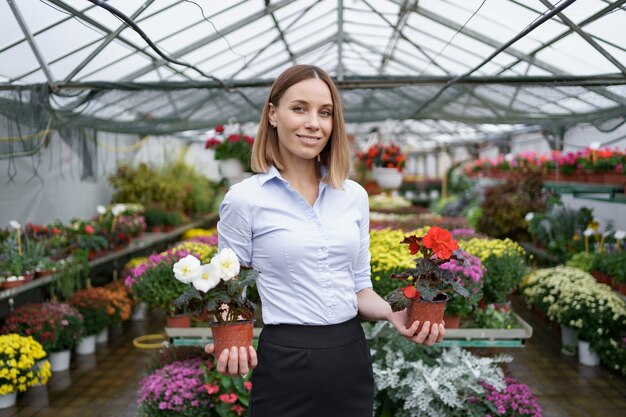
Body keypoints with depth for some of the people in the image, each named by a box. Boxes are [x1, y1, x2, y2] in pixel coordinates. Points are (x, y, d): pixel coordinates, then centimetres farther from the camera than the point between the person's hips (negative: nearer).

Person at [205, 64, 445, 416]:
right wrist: (231, 346, -22)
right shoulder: (244, 199, -8)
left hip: (352, 359, 4)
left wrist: (392, 314, -8)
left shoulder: (354, 196, 4)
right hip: (286, 364, -4)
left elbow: (359, 286, 11)